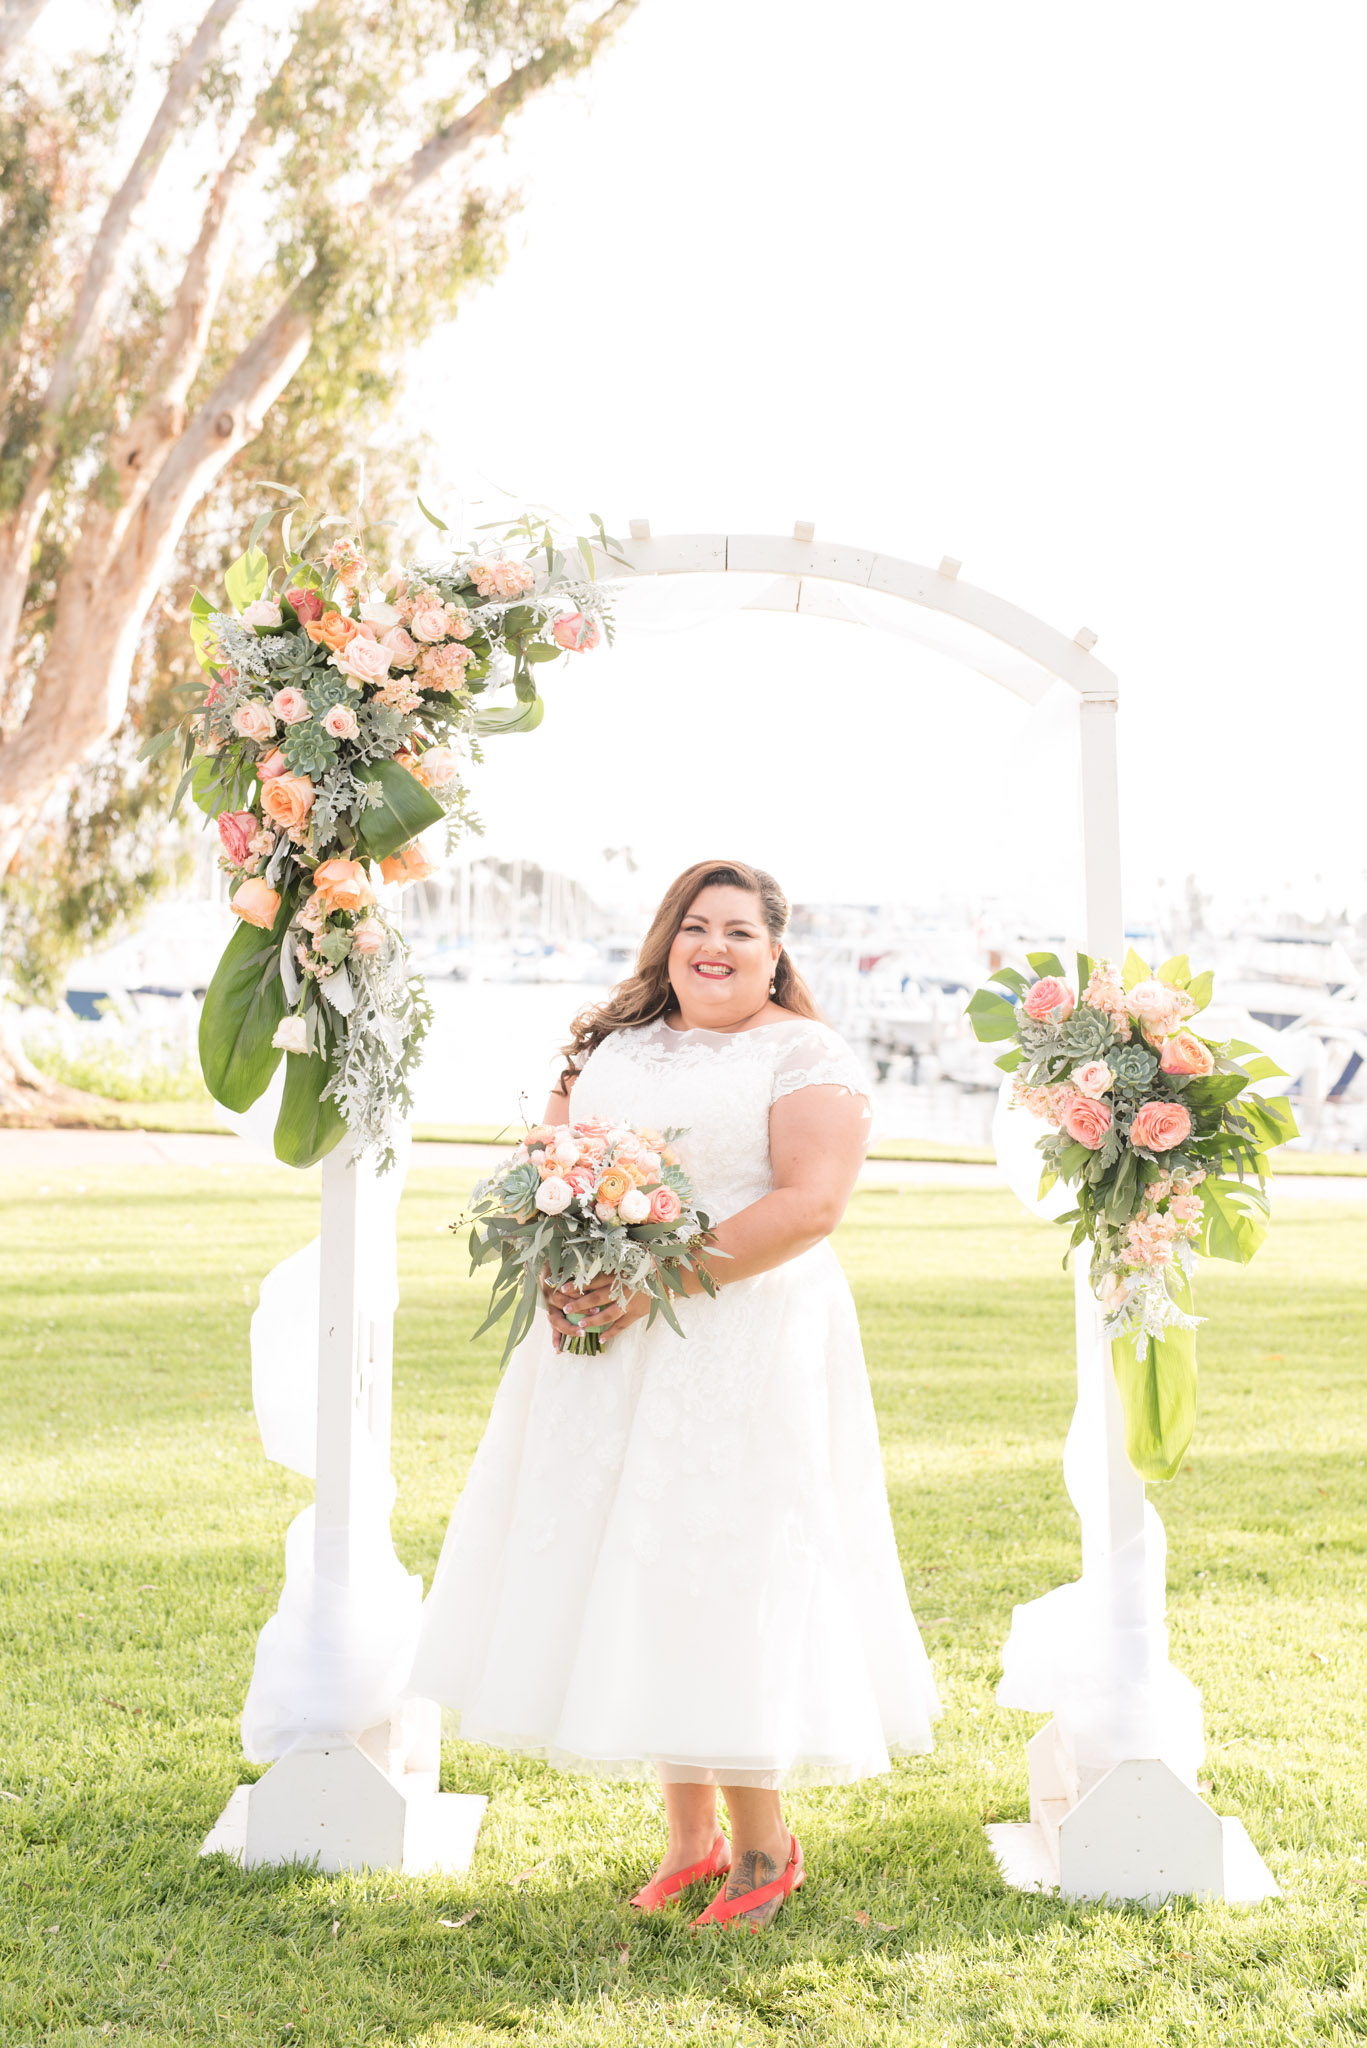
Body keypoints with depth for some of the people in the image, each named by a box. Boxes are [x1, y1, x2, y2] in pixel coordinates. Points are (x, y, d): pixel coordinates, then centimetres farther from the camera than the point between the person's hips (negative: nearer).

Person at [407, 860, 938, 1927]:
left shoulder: (806, 1056, -4)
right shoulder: (612, 1044, 15)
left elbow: (811, 1204, -15)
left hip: (743, 1346, -6)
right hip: (604, 1347, 6)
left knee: (726, 1577, -3)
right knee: (625, 1572, 8)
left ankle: (765, 1845, 15)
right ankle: (689, 1835, 22)